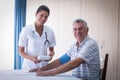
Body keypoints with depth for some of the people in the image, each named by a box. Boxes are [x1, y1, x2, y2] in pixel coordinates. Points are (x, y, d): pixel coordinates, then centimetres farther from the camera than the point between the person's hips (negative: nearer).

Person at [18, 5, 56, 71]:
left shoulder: (50, 31, 0)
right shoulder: (26, 30, -7)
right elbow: (21, 51, -3)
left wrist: (51, 55, -11)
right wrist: (31, 58, -20)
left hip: (44, 67, 2)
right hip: (29, 67, -2)